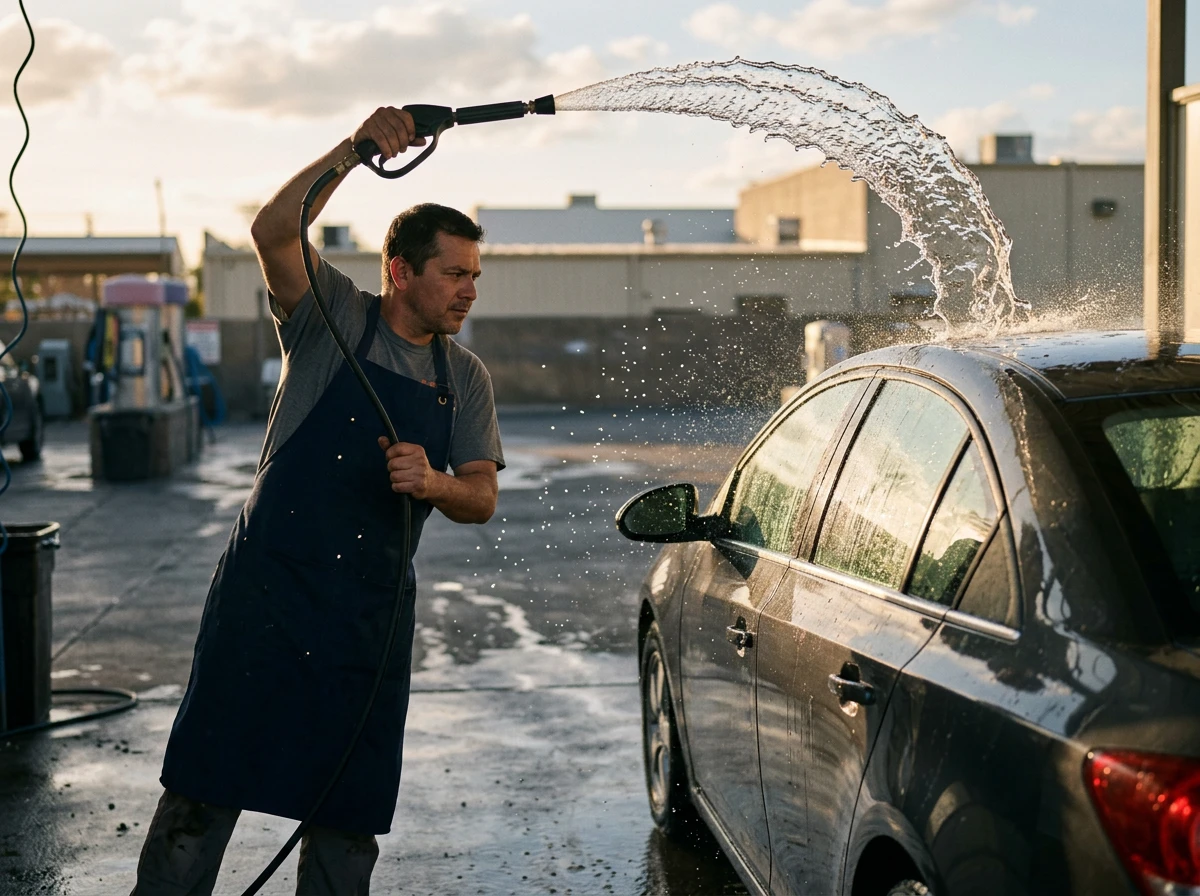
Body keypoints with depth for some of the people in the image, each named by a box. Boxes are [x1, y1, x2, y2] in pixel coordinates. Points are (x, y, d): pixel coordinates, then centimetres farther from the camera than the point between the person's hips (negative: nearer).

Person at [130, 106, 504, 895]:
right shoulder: (335, 317, -2)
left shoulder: (466, 378, 10)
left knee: (351, 802, 10)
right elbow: (275, 232, -19)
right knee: (209, 779, -1)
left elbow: (482, 498, 4)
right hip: (267, 589, -4)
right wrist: (354, 150, -28)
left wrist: (435, 483, -18)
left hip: (373, 614, 4)